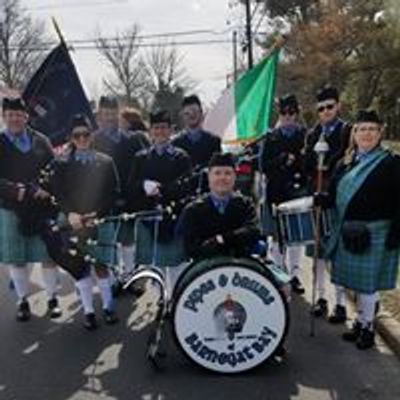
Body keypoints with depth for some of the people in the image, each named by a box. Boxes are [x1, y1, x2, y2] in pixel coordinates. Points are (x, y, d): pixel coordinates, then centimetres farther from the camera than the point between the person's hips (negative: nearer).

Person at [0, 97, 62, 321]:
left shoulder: (40, 141, 5)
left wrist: (45, 190, -14)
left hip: (42, 207, 1)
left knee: (49, 255, 5)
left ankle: (52, 298, 20)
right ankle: (23, 301, 23)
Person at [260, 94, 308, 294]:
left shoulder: (305, 136, 6)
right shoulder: (271, 138, 5)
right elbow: (265, 166, -2)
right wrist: (283, 160, -17)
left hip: (299, 193, 1)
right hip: (278, 194, -1)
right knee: (278, 236, 4)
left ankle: (294, 275, 18)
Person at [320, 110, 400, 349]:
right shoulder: (348, 161, 10)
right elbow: (337, 192, 18)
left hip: (374, 234, -6)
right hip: (349, 232, 6)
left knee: (367, 280, 1)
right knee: (357, 279, 15)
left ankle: (367, 327, 16)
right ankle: (361, 321, 30)